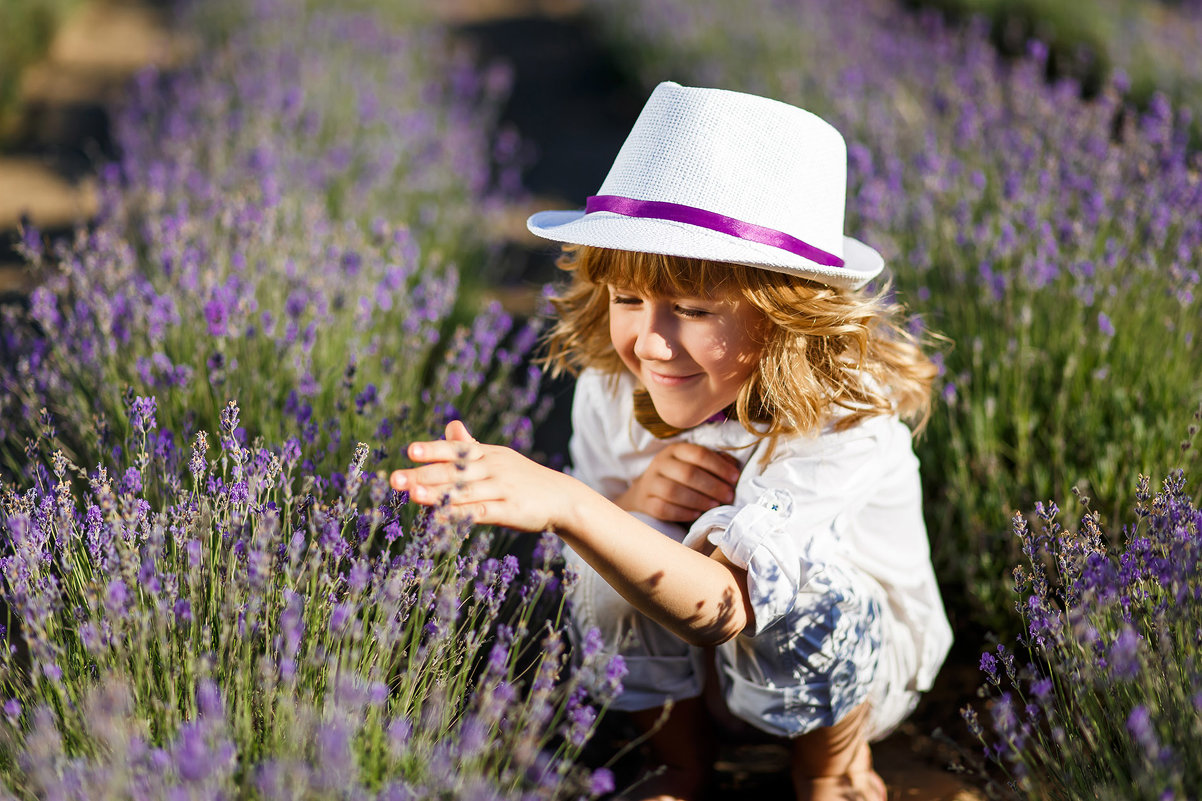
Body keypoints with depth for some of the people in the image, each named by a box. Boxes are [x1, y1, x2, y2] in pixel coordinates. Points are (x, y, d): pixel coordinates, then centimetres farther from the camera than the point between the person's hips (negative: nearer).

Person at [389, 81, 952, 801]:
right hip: (689, 672, 3)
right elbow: (587, 580, -11)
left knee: (798, 583, -35)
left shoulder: (844, 419, -34)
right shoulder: (612, 387, -20)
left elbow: (723, 608, -47)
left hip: (856, 670, -2)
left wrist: (567, 506, -63)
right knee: (636, 544, -28)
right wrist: (633, 503, -34)